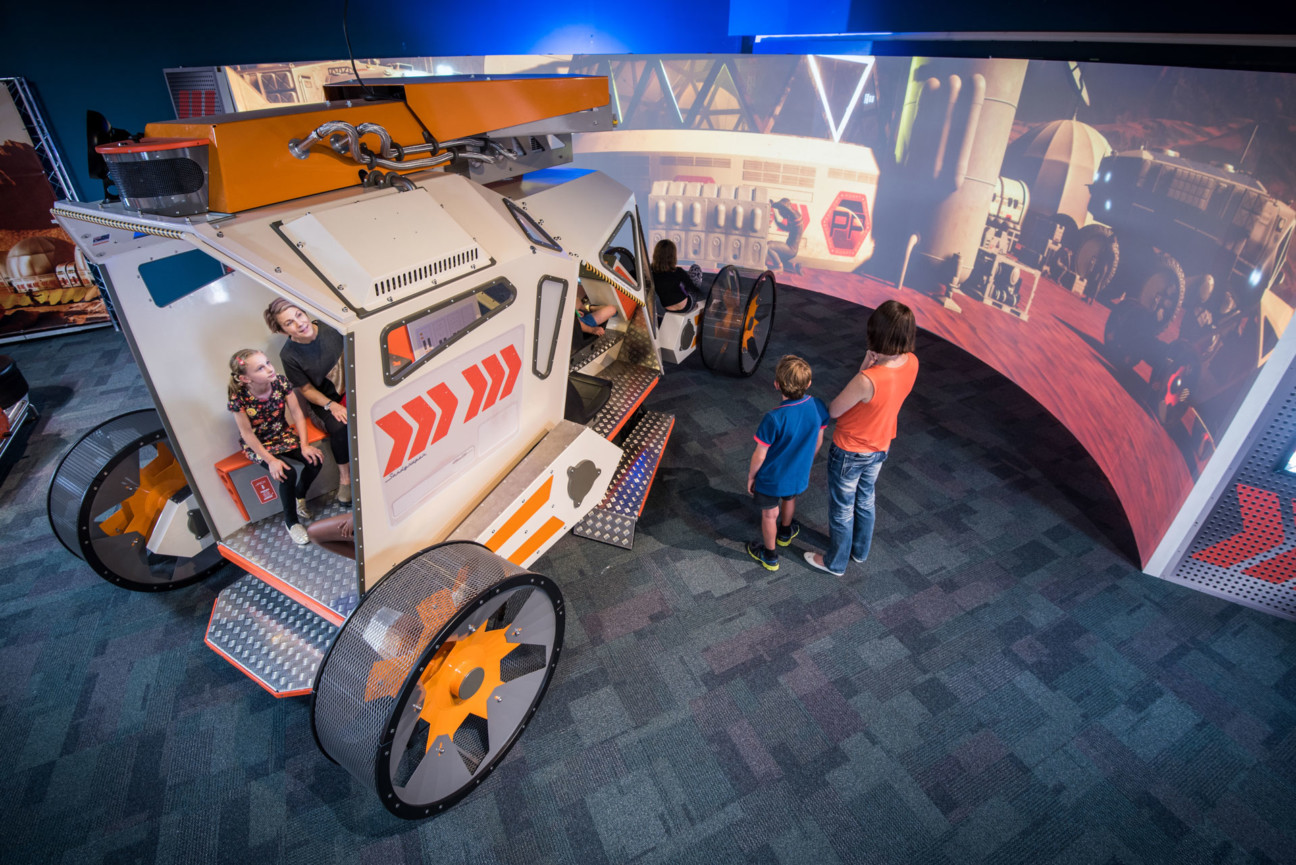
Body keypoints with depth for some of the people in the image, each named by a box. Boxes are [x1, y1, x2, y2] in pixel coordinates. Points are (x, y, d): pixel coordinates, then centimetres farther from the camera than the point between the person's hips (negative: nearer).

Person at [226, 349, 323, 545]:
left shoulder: (280, 381, -17)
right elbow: (247, 434, -17)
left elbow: (297, 413, -10)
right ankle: (291, 521, -1)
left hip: (283, 435, 4)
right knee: (288, 474, -25)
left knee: (315, 460, -18)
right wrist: (271, 460, -22)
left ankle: (299, 496, 14)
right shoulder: (238, 398, -25)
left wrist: (304, 445, -16)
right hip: (258, 445, -4)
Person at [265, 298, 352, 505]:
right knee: (339, 427, -31)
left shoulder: (331, 327, -11)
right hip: (326, 399, -2)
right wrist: (331, 406, -20)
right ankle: (344, 477, -10)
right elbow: (306, 389, -5)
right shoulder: (289, 355, -15)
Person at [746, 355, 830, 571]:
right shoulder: (818, 407, -20)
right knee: (789, 499, 34)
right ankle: (785, 533, 62)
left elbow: (759, 456, -22)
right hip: (799, 474, 5)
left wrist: (751, 476, -3)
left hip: (771, 479, -5)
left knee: (770, 515, 20)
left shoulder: (774, 418, -35)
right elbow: (818, 441, -2)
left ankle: (770, 556, 42)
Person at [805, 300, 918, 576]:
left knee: (841, 508, 17)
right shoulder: (911, 363, -16)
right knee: (865, 500, 30)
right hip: (880, 448, 7)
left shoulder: (868, 380, -38)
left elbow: (833, 410, -21)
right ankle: (860, 550, 53)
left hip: (850, 453, -7)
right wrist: (869, 369, -16)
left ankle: (835, 562, 39)